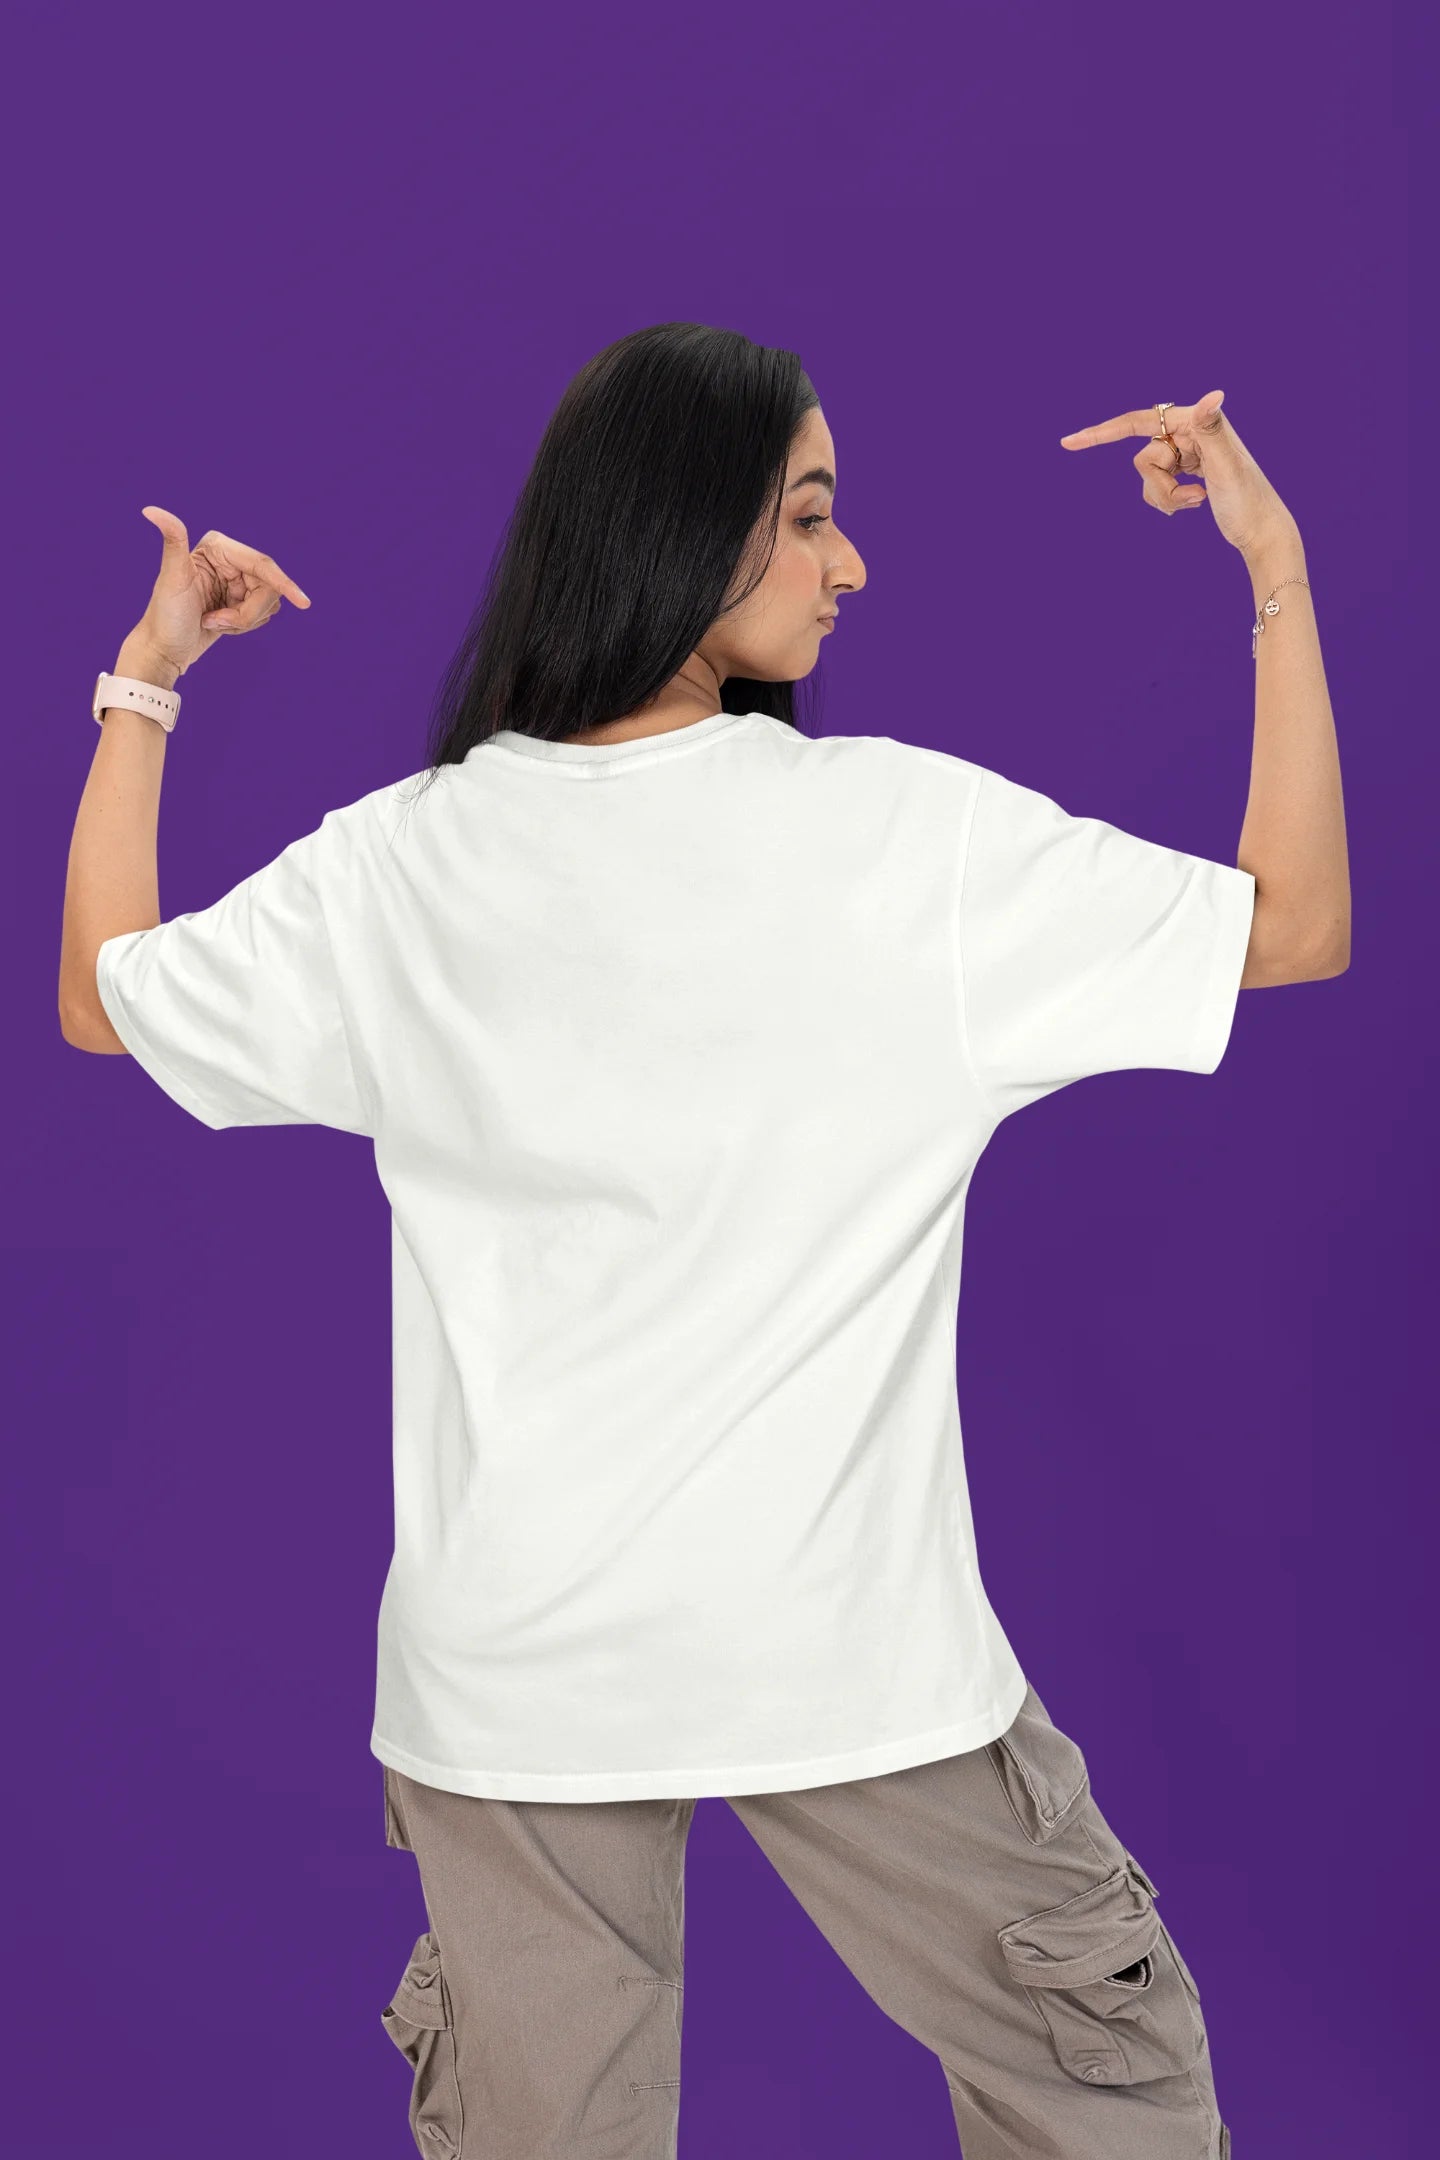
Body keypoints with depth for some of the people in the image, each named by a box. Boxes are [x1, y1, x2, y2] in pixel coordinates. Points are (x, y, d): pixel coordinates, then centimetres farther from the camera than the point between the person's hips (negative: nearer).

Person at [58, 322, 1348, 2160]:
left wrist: (143, 684, 20)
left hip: (510, 1666, 3)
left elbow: (104, 998, 13)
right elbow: (1296, 929, -4)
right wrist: (1280, 577, 3)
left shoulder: (397, 868, -4)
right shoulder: (908, 833, -12)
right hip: (846, 1647, -2)